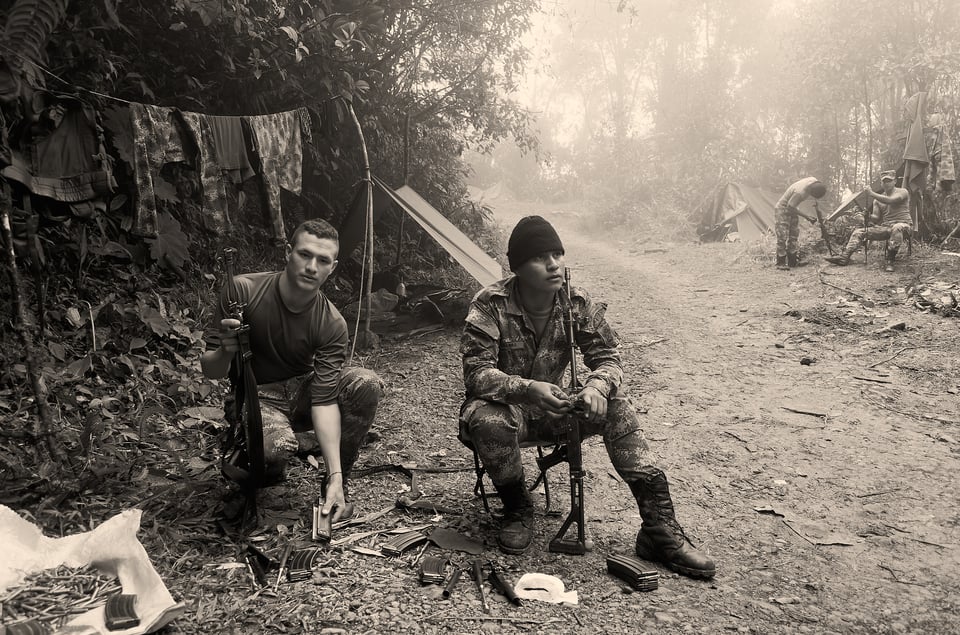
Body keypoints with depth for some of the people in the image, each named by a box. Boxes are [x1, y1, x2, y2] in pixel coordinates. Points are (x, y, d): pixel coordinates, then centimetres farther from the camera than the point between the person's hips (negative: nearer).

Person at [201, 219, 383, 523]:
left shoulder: (332, 325, -18)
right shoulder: (243, 291, -20)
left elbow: (324, 399, -21)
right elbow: (210, 372, -12)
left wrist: (335, 474, -30)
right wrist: (225, 352, -38)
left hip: (302, 390, 3)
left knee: (367, 384, -25)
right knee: (277, 445, -37)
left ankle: (336, 485, -6)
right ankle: (267, 469, 4)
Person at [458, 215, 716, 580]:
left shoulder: (578, 303, -6)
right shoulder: (490, 305, -18)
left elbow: (608, 357, -5)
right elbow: (476, 373, -24)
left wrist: (597, 386, -30)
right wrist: (528, 389, -43)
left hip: (553, 411, 3)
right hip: (506, 407, -3)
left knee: (617, 409, -20)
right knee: (490, 423, -37)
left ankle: (659, 528, -15)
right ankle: (517, 508, -7)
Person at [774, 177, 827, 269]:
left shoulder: (814, 181, -14)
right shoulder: (800, 192, -36)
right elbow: (790, 207, -26)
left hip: (791, 209, 9)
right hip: (782, 209, -9)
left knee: (794, 234, 9)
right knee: (782, 237, -11)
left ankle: (792, 261, 14)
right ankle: (780, 263, -6)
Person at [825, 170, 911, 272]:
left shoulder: (902, 192, 0)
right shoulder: (878, 200, 16)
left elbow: (891, 201, -23)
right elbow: (877, 218, 6)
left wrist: (872, 194, -27)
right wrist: (869, 217, -17)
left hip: (903, 224, -6)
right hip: (885, 227, 6)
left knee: (897, 228, -43)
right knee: (859, 231, -6)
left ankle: (890, 262, -40)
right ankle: (844, 257, -23)